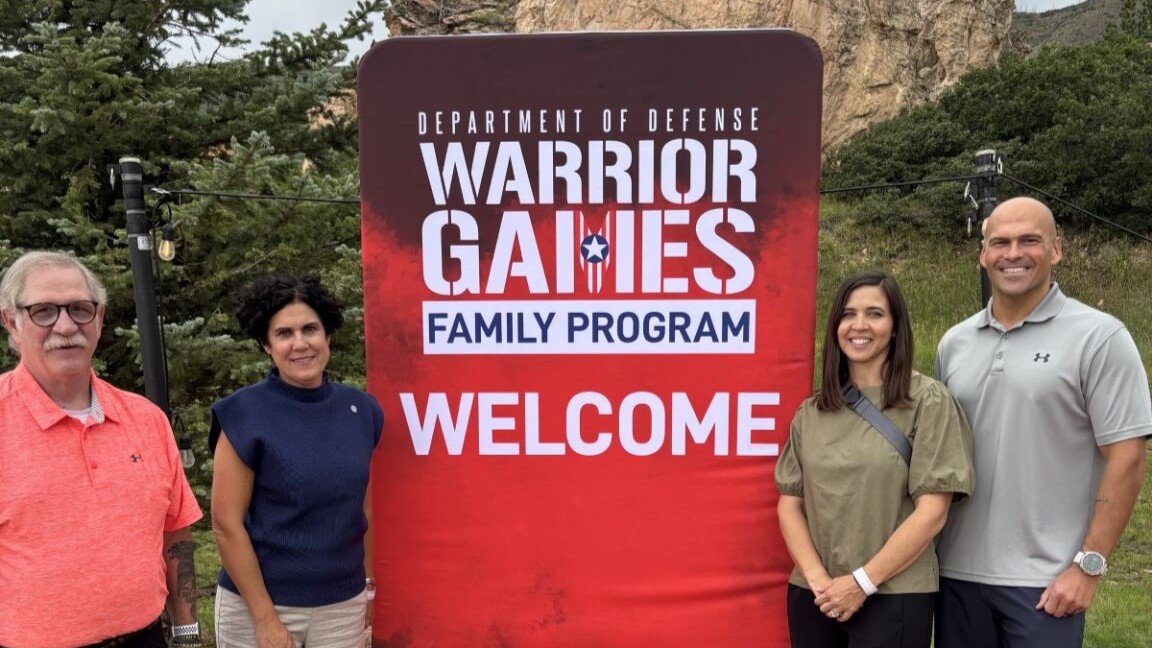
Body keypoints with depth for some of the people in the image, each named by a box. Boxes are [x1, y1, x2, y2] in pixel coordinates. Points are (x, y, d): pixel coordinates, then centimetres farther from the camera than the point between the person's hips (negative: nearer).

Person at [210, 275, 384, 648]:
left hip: (343, 604, 4)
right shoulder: (245, 414, -12)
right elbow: (226, 523, -12)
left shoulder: (361, 410, 0)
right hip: (258, 603, -3)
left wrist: (370, 583, 11)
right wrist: (265, 618, -12)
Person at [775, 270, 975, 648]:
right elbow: (788, 504, 4)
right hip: (813, 596, 4)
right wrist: (817, 578, -9)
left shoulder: (927, 401, -5)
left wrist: (862, 582, -12)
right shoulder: (811, 412, 6)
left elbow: (932, 512, -10)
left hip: (893, 597, -3)